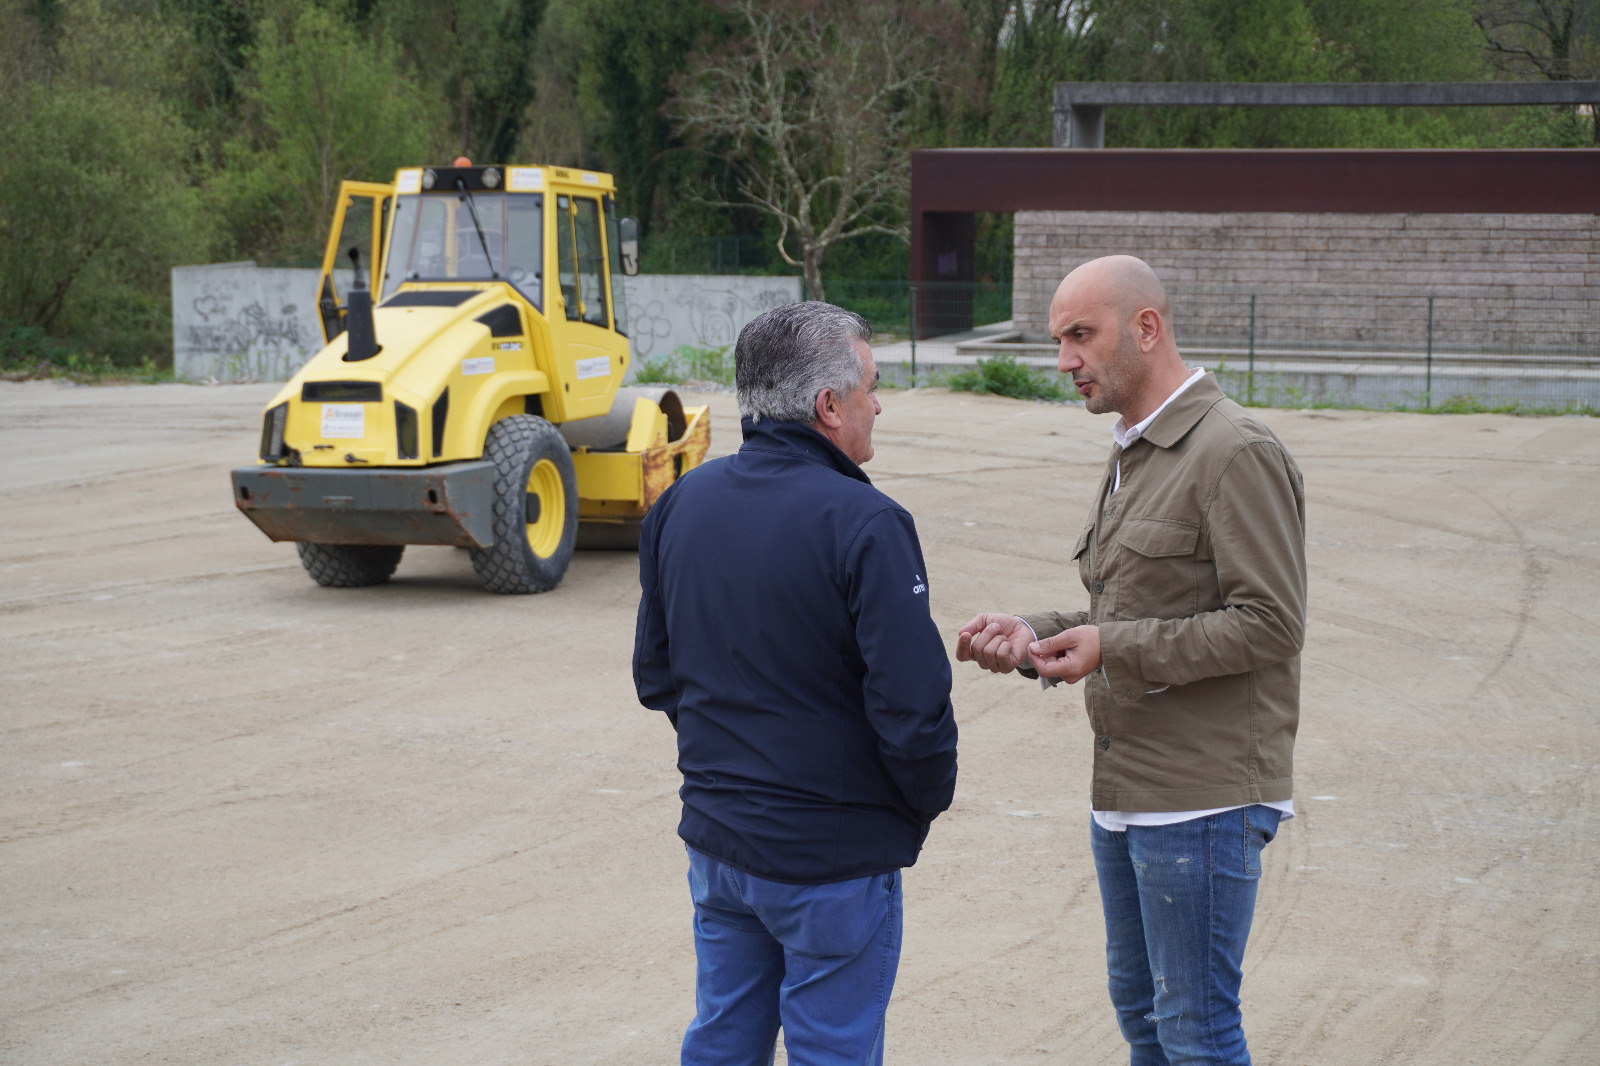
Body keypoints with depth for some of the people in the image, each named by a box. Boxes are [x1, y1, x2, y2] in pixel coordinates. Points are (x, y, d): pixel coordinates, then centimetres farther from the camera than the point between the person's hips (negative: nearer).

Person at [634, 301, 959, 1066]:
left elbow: (655, 673, 10)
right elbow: (912, 707, -22)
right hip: (834, 858, -7)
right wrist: (928, 800, -3)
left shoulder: (680, 504, 2)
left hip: (715, 839, 7)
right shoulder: (863, 524, -20)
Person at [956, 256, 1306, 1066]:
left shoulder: (1236, 453, -15)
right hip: (1125, 788, 10)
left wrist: (1114, 648, -20)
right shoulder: (1132, 454, 15)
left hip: (1203, 794, -10)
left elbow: (1271, 625, -21)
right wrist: (1035, 635, 3)